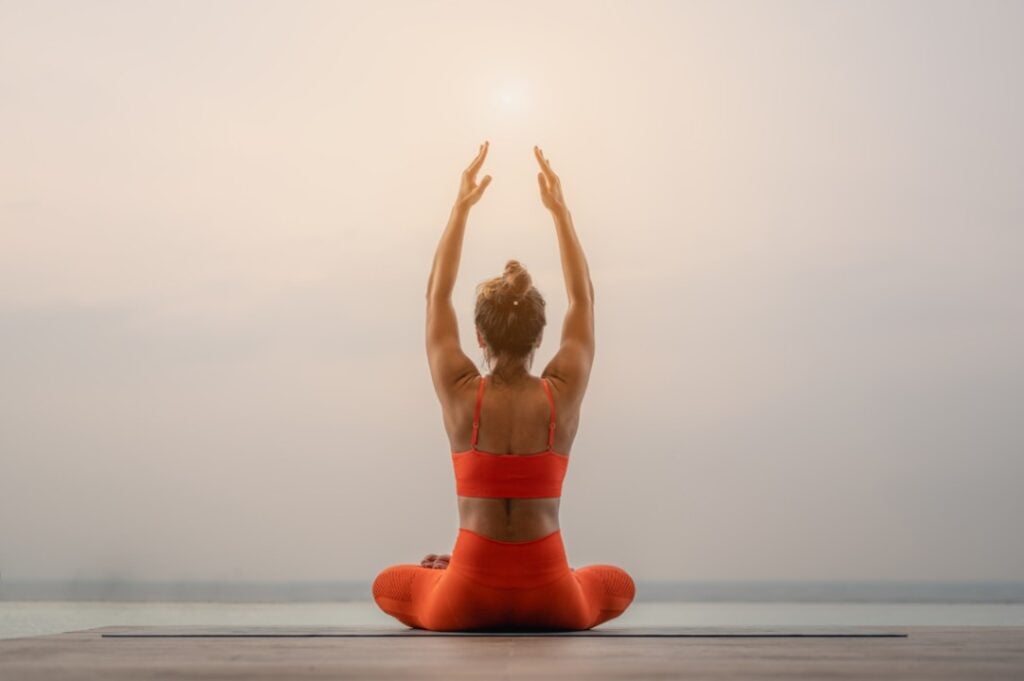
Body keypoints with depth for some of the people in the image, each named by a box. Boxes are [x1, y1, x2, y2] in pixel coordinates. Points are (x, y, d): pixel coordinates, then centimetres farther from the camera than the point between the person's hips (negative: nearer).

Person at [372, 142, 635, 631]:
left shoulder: (460, 395, -9)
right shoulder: (563, 396, -8)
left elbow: (436, 295, 6)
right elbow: (583, 299, 7)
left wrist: (462, 205, 10)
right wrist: (558, 208, 11)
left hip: (465, 603, 1)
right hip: (552, 602, -1)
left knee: (388, 583, 34)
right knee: (619, 584, 33)